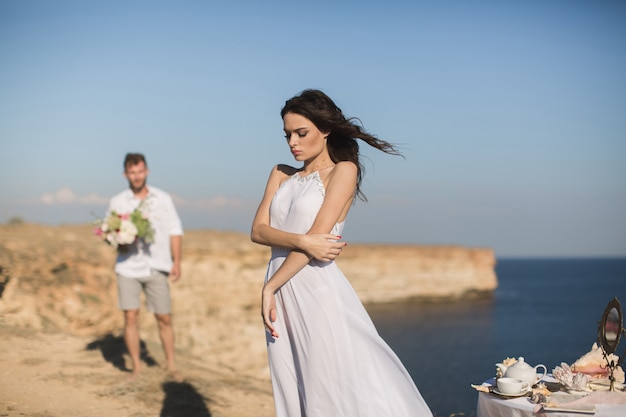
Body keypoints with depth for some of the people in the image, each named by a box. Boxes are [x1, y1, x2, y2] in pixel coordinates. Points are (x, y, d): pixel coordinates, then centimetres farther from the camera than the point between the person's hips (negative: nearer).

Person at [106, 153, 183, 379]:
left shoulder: (163, 199, 5)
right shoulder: (117, 202, 5)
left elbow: (175, 231, 6)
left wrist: (177, 262, -3)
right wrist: (119, 243, -12)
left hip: (157, 268, 0)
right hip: (128, 267, 0)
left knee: (164, 319, 4)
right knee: (131, 317, -4)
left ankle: (172, 366, 18)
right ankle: (136, 368, 7)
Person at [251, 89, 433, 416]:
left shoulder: (343, 170, -1)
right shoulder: (281, 175, 16)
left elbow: (318, 235, -11)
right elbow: (258, 230, 4)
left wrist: (270, 287, -10)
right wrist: (302, 241, -15)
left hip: (318, 290, -6)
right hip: (282, 294, 6)